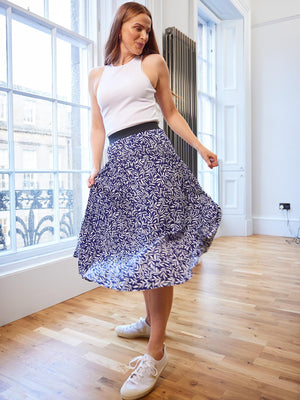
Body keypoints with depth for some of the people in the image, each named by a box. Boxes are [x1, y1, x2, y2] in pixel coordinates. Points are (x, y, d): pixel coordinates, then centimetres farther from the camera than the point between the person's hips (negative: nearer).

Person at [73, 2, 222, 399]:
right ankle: (150, 321, 28)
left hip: (151, 152, -4)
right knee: (134, 244, 8)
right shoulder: (97, 75, 21)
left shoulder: (154, 63, 14)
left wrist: (201, 147, 10)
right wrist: (95, 170, 6)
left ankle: (156, 352, -2)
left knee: (155, 246, -11)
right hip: (119, 159, 4)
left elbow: (171, 112, 15)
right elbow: (98, 127, 17)